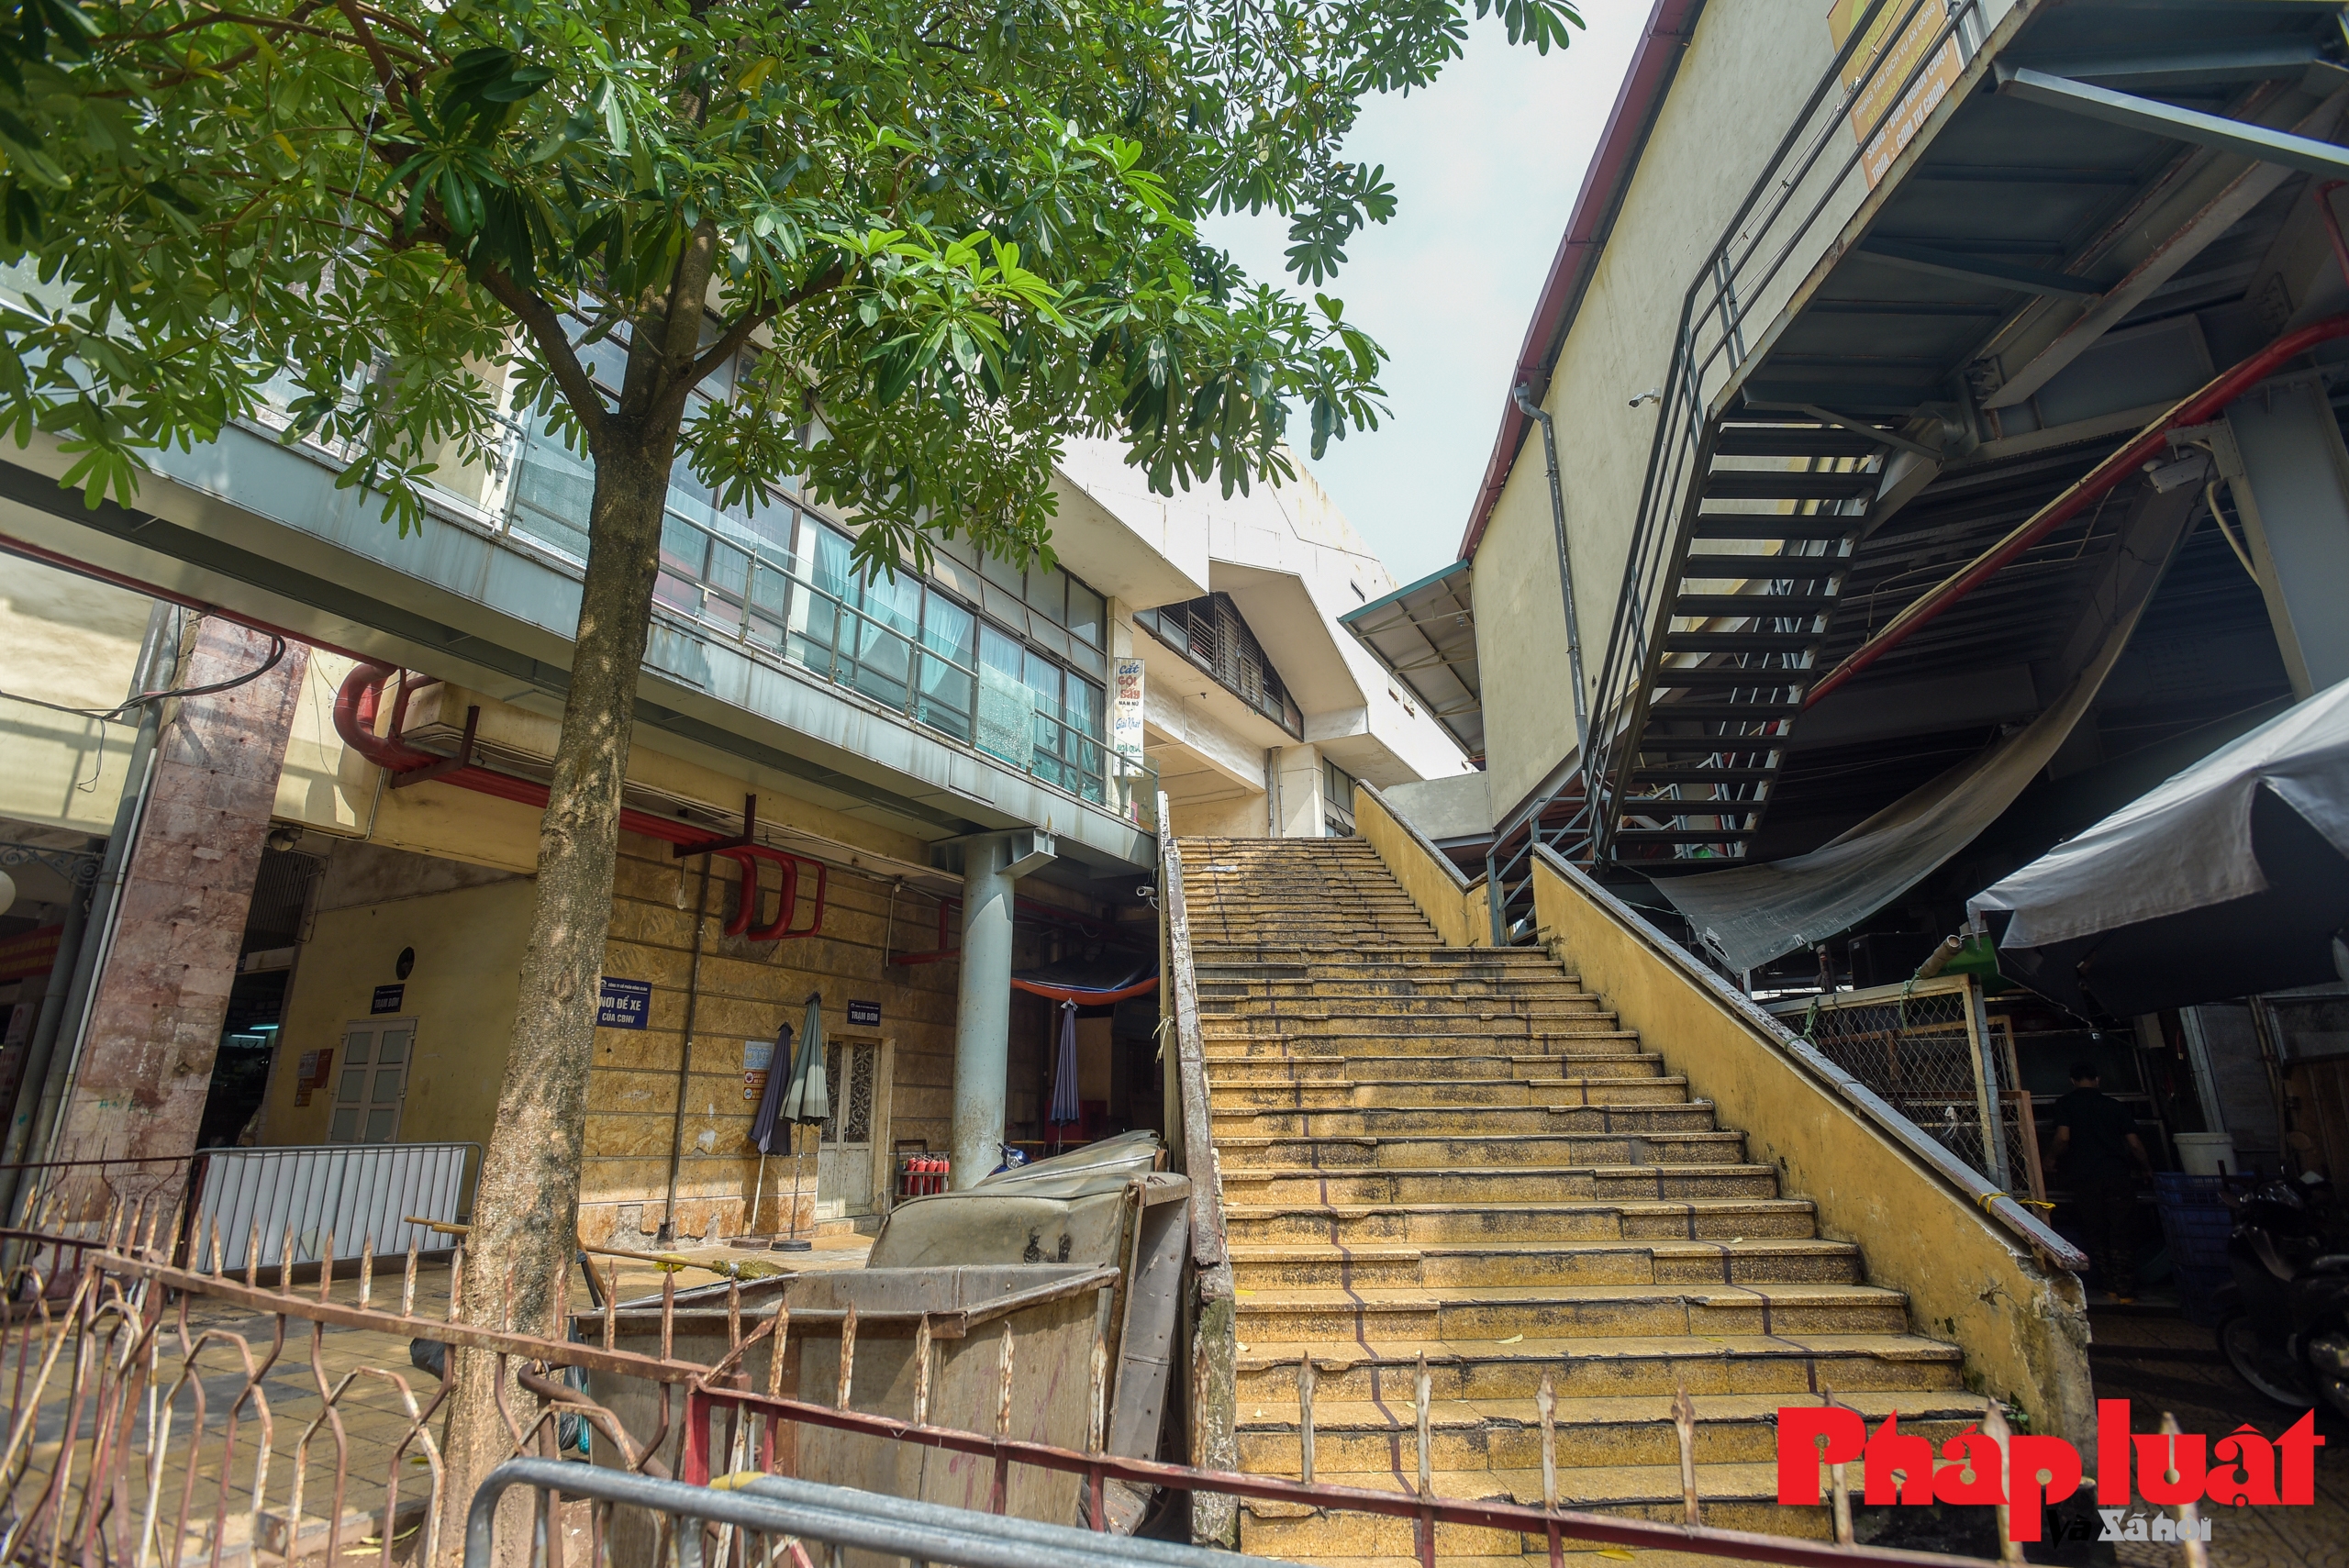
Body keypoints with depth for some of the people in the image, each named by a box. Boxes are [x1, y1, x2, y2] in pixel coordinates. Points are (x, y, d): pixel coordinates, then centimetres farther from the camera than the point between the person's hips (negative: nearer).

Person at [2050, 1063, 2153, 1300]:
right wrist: (2146, 1168, 26)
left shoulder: (2065, 1104, 3)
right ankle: (2125, 1289, 6)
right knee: (2122, 1234, 7)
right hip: (2118, 1174, 2)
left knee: (2095, 1235, 10)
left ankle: (2111, 1288, 12)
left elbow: (2063, 1138, -9)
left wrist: (2057, 1162, 10)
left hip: (2085, 1177, -2)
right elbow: (2134, 1144, 8)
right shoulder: (2114, 1105, 10)